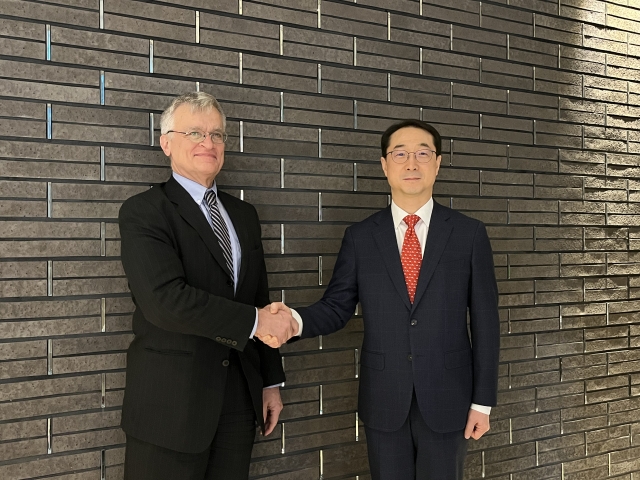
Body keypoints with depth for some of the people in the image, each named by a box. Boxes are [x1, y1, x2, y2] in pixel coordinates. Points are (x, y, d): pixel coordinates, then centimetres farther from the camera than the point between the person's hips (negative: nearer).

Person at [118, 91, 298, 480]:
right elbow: (164, 299, -21)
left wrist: (271, 382, 15)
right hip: (171, 403, -5)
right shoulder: (144, 212, -7)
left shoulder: (244, 215, 14)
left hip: (240, 399, 5)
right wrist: (254, 321, -17)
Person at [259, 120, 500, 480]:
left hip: (446, 400, 0)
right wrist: (295, 320, -21)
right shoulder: (360, 237, 1)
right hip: (383, 402, 1)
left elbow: (485, 321, -2)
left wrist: (483, 401, -3)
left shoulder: (470, 234, -2)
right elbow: (337, 307, 0)